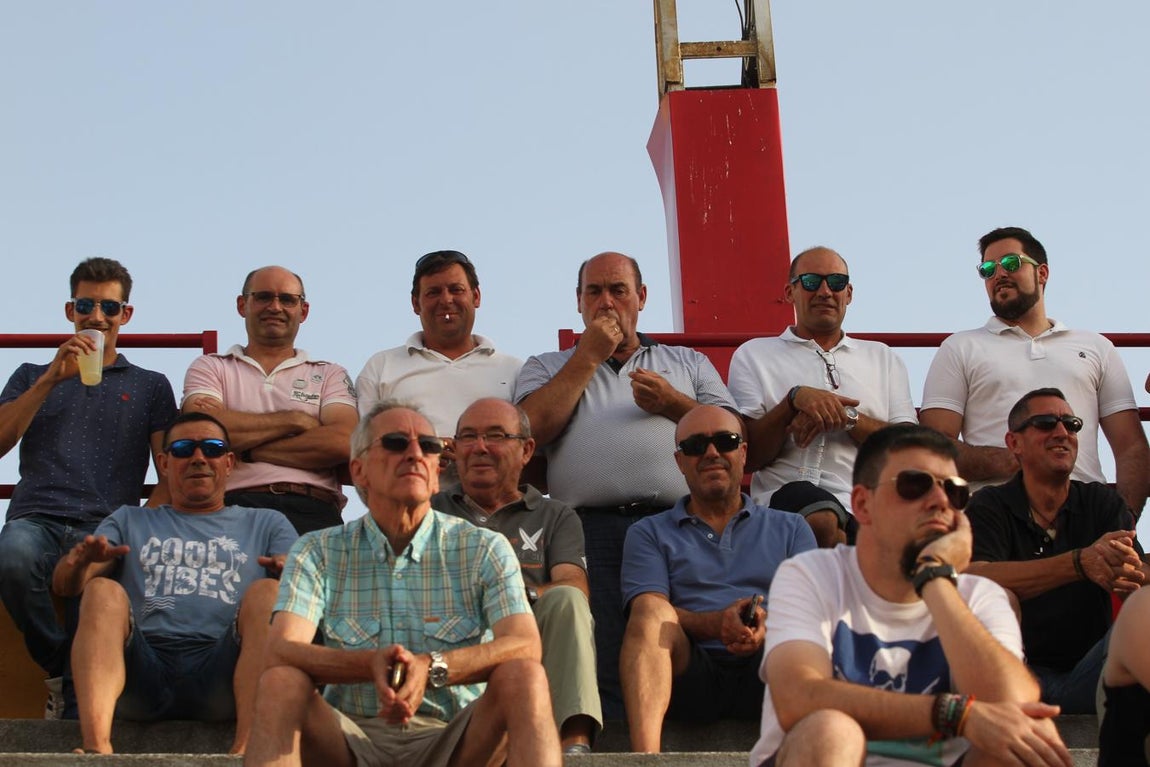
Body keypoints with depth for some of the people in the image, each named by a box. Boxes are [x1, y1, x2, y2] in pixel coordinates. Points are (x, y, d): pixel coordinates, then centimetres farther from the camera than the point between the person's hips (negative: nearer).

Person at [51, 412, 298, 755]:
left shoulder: (265, 524, 27)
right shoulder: (130, 521, 29)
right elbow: (65, 584, 16)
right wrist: (79, 561, -11)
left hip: (223, 674, -1)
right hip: (142, 669, 1)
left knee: (267, 592, -25)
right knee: (103, 591, -24)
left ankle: (247, 748, -42)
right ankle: (95, 747, -44)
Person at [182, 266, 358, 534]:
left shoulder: (330, 375, 21)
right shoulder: (210, 368, 21)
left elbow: (342, 443, 0)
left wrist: (245, 448, -1)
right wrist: (295, 420, 4)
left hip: (311, 511, 1)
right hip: (235, 503, -1)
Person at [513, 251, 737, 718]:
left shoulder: (689, 363, 28)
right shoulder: (548, 368, 25)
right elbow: (533, 427, 3)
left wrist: (672, 403, 2)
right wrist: (589, 355, 9)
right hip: (591, 530, -1)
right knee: (604, 674, -15)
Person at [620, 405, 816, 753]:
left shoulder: (790, 529, 24)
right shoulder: (649, 534, 21)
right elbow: (648, 613, 4)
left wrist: (771, 624, -16)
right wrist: (716, 624, -16)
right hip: (691, 675, 0)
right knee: (652, 611, -29)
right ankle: (644, 756, -47)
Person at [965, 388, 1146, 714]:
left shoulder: (1103, 502, 13)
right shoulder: (990, 507, 4)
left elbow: (1139, 574, -4)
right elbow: (975, 581, -17)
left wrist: (1132, 574, -32)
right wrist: (1080, 563, -30)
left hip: (1089, 675, 1)